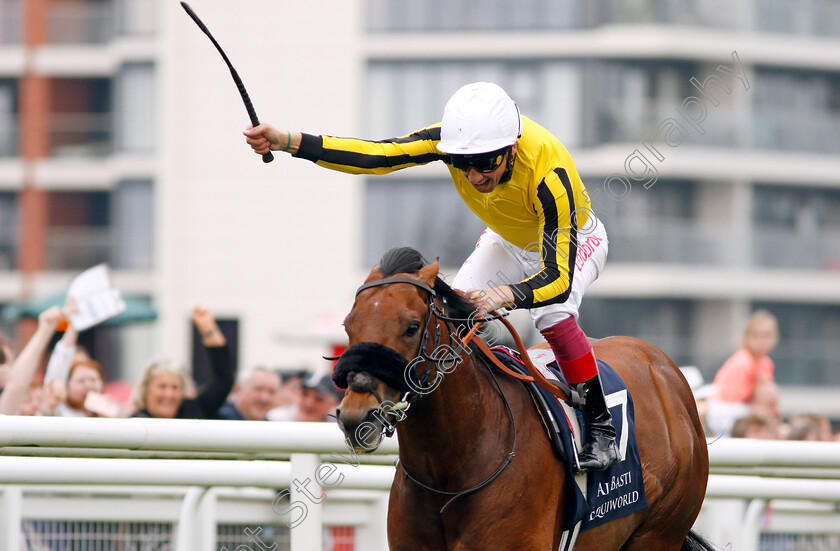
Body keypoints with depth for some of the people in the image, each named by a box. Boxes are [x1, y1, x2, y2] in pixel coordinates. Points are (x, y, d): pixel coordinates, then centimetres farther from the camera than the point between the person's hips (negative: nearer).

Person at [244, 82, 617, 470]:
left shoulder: (548, 174, -45)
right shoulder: (455, 137, -32)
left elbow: (558, 278, -47)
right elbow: (377, 155, -32)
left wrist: (502, 296, -66)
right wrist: (287, 142, -43)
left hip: (577, 239, -5)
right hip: (508, 240, 5)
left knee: (553, 315, -31)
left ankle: (601, 430, -15)